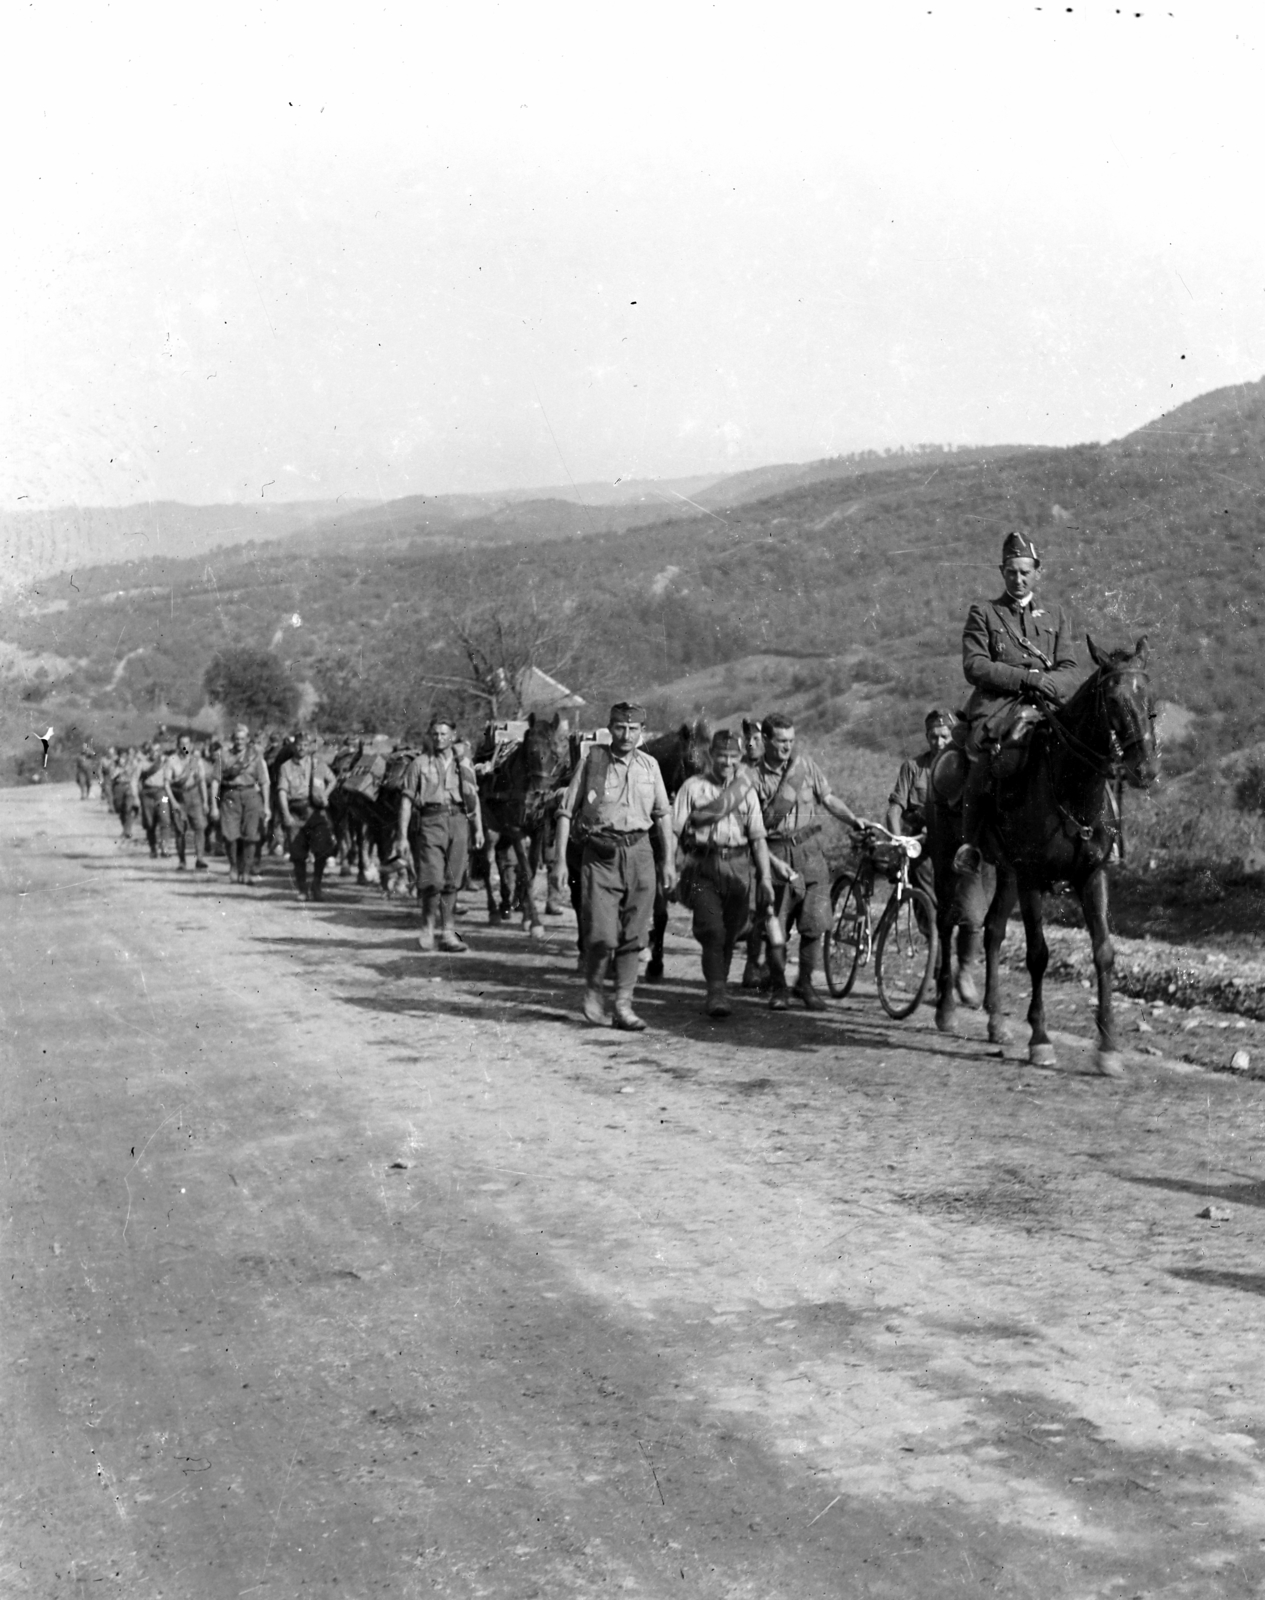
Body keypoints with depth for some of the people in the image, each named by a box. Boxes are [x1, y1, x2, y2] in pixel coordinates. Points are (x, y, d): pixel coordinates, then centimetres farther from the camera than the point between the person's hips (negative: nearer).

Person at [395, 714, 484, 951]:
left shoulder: (464, 763, 14)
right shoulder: (419, 763, 4)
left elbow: (474, 797, 17)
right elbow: (406, 800, 2)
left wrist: (479, 829, 8)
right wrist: (402, 836, -4)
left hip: (458, 822, 3)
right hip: (430, 822, -3)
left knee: (452, 882, 3)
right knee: (433, 880, -11)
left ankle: (448, 932, 9)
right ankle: (427, 929, 7)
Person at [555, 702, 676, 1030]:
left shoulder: (649, 765, 9)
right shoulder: (591, 759, -1)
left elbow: (663, 814, 18)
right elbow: (566, 811, 1)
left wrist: (668, 860, 15)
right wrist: (560, 861, -3)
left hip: (639, 852, 3)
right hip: (599, 854, -3)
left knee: (633, 937, 2)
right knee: (602, 935, -11)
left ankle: (623, 1005, 11)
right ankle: (592, 991, 14)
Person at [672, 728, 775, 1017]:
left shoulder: (746, 790, 13)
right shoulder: (693, 787, 4)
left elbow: (758, 838, 11)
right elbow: (674, 831, 1)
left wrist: (765, 878, 4)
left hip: (738, 868, 3)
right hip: (703, 868, -3)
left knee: (730, 934, 7)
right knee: (712, 931, -14)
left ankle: (720, 989, 23)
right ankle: (716, 994, -14)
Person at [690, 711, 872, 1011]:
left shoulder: (805, 764, 6)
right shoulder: (752, 775, -3)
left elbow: (829, 798, 13)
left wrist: (854, 820, 0)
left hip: (809, 851, 2)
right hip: (774, 854, -2)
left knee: (814, 925, -3)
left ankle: (805, 983, 15)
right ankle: (779, 988, 16)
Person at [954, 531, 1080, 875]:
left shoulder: (1055, 619, 24)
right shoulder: (983, 613, 15)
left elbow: (1070, 673, 12)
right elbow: (974, 666, 0)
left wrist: (1045, 683, -11)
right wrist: (1027, 676, -9)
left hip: (1046, 707, 3)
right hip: (996, 707, -3)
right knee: (984, 757, -31)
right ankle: (969, 843, -19)